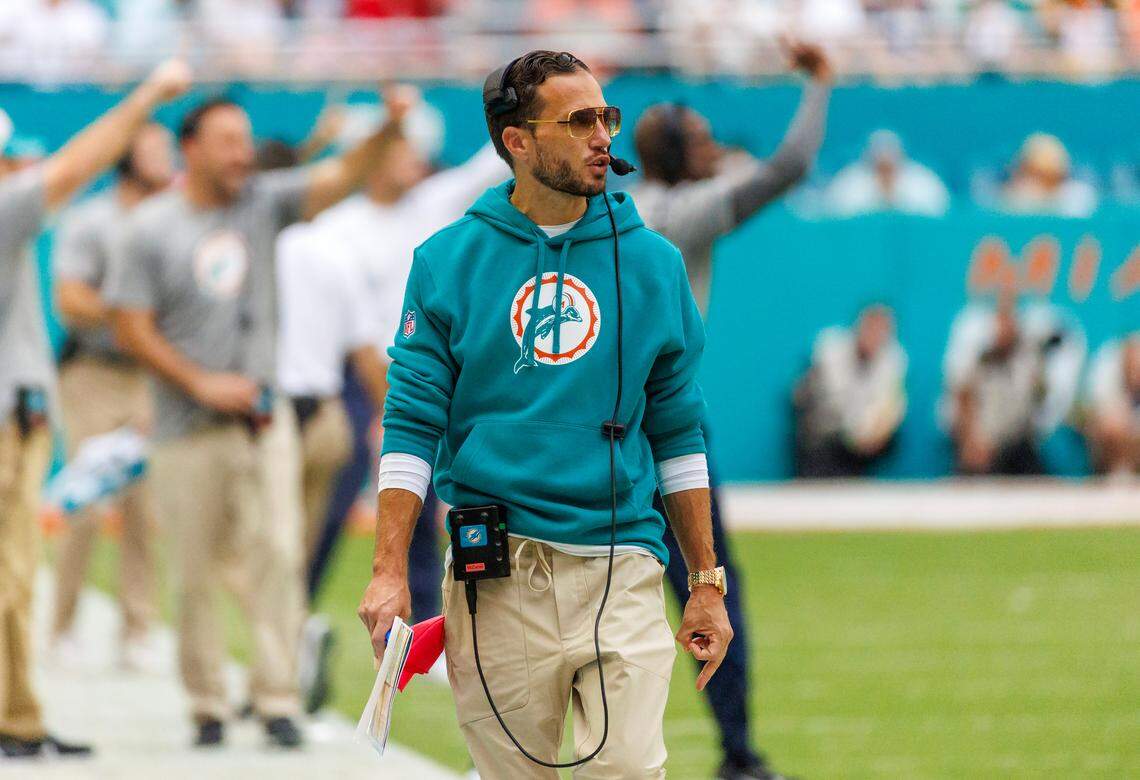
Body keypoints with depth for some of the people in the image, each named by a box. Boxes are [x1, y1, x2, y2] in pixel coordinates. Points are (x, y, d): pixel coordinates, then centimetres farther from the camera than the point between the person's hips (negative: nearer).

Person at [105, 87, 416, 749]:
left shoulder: (264, 202, 4)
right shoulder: (152, 229, -3)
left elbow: (342, 177, -8)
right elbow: (131, 329, -5)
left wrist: (389, 129, -26)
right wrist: (202, 384, -11)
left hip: (264, 417, 2)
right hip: (189, 428, -2)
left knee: (277, 552, -9)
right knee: (196, 570, 2)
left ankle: (278, 700, -7)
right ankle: (208, 706, 14)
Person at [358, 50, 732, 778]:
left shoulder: (653, 264, 8)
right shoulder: (448, 262, 4)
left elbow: (678, 432, 11)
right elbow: (413, 426, 1)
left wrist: (708, 583, 8)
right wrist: (390, 573, -8)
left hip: (622, 576, 1)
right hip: (496, 578, -1)